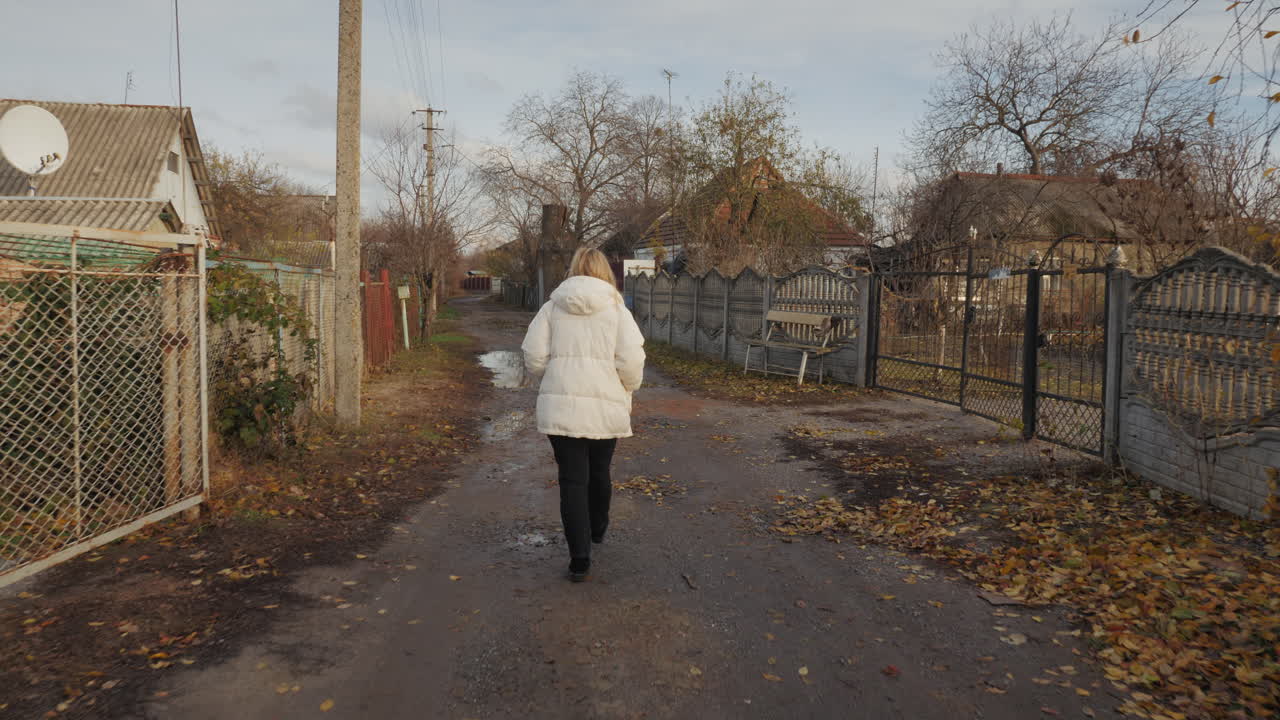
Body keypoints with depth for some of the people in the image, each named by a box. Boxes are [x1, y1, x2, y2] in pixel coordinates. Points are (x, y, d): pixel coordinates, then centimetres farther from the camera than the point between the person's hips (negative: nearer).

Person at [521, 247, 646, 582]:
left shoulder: (553, 307, 4)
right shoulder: (616, 309, -1)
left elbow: (533, 358, -1)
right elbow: (631, 361, -11)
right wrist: (627, 391, 8)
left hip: (560, 404, 0)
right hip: (605, 406, 0)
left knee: (572, 479, 4)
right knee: (599, 472, 22)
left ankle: (580, 558, 0)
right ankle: (597, 529, 44)